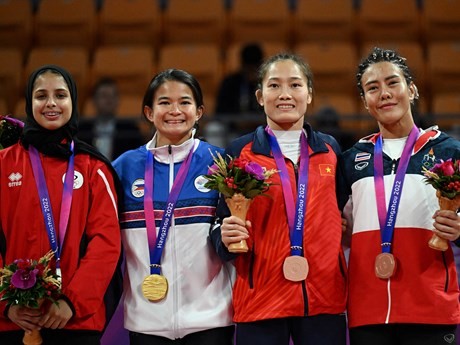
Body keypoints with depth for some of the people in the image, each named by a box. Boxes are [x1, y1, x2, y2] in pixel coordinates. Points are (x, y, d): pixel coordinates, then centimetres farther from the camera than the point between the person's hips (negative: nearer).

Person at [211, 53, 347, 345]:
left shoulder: (329, 149, 11)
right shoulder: (240, 152, 3)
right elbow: (223, 221, 3)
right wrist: (227, 238, -17)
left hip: (324, 297, 2)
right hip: (260, 298, -2)